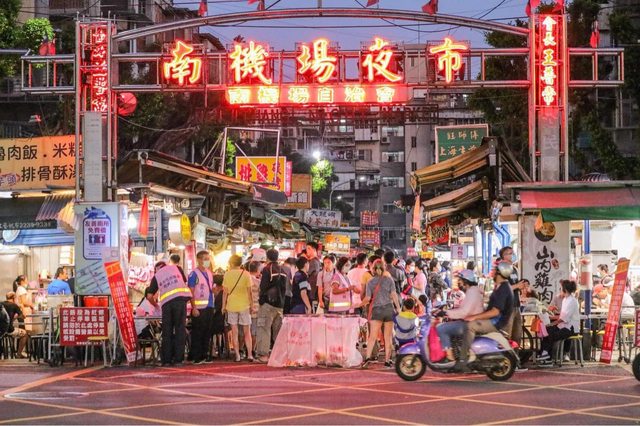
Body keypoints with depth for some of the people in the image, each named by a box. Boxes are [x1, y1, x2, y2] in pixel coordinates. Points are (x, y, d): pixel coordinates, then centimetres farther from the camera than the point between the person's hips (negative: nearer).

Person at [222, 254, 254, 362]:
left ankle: (237, 355, 2)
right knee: (247, 332, 8)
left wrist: (223, 306, 8)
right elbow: (249, 292, -3)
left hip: (231, 306, 0)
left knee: (234, 332, 5)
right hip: (244, 305, 0)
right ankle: (250, 354, 2)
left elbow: (225, 292, -1)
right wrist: (251, 305, 7)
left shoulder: (227, 274, -2)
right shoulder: (246, 274, -4)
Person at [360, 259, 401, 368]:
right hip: (389, 308, 1)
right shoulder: (389, 280, 4)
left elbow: (367, 298, -2)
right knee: (388, 337, 5)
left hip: (376, 309, -1)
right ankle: (387, 360, 5)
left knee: (373, 336, -3)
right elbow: (394, 295, 0)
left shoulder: (371, 282, 3)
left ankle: (368, 356, -20)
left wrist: (361, 303, 16)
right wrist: (398, 308, 5)